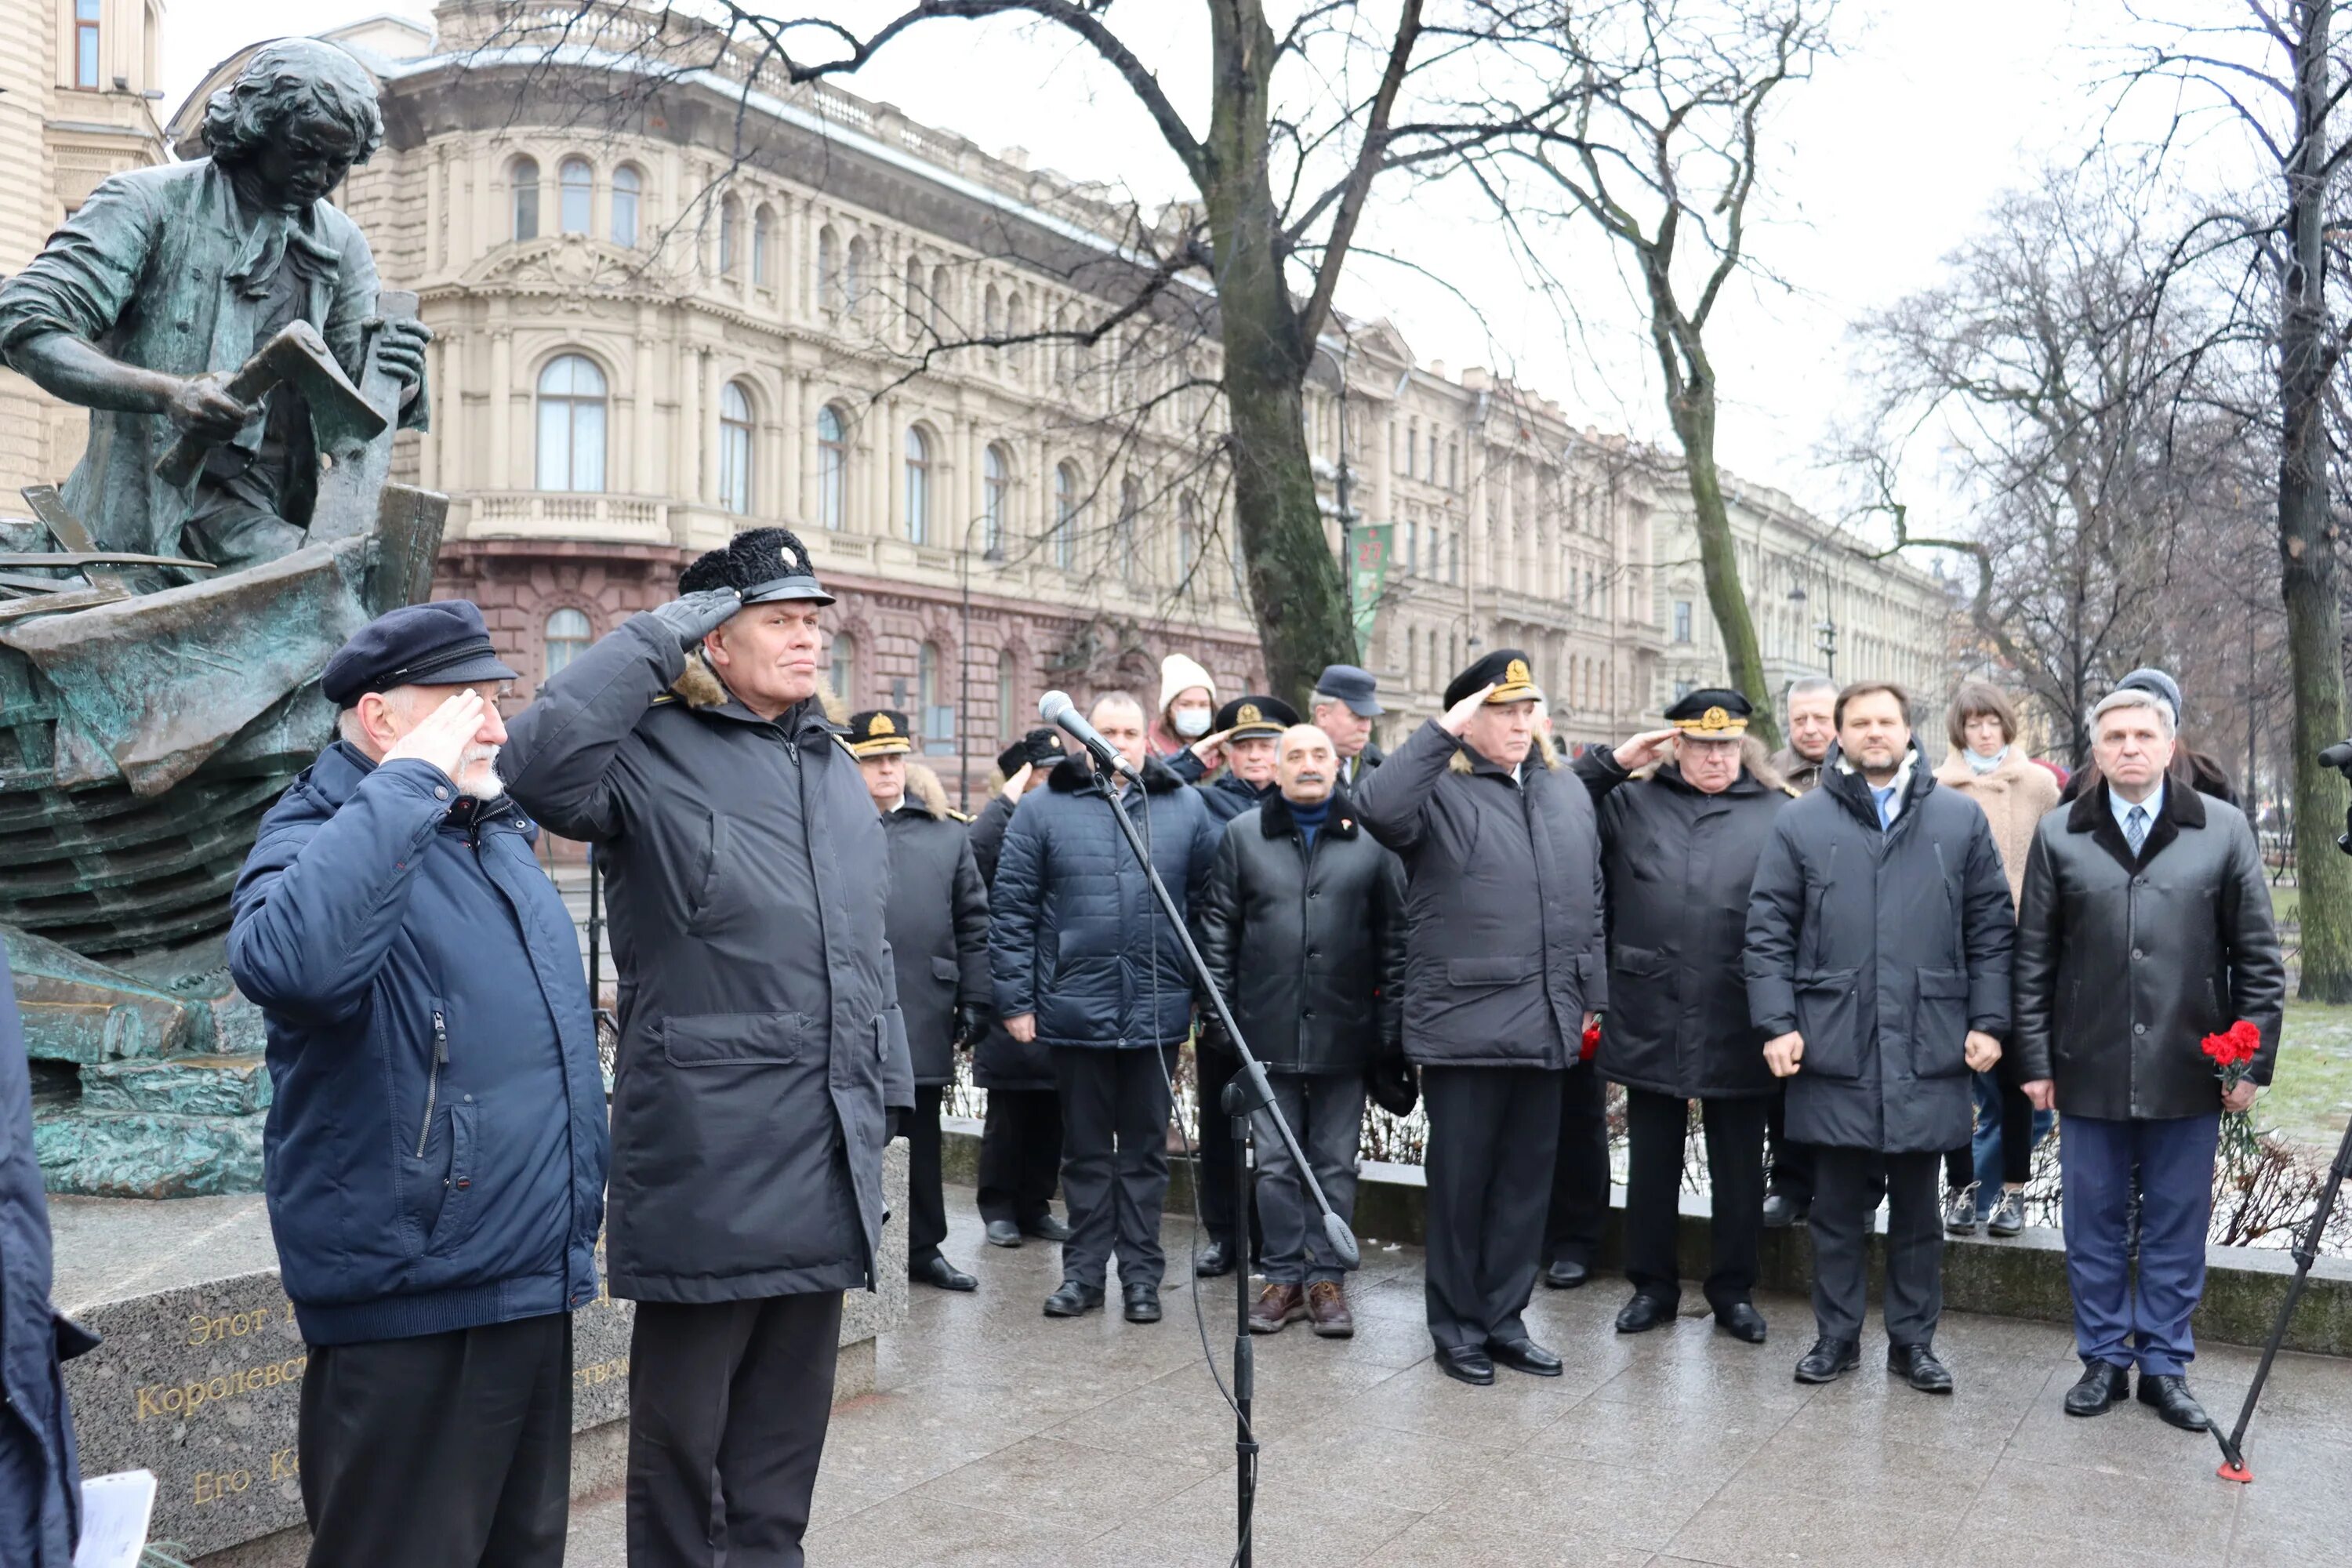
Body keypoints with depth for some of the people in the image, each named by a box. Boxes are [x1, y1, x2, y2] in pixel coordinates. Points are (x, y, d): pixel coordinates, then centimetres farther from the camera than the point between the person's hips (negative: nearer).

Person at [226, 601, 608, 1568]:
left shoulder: (502, 837, 12)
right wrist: (409, 783, -29)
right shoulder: (322, 837, -12)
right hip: (411, 1310, -8)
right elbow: (289, 962, -38)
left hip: (534, 1291, 8)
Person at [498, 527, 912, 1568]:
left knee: (786, 1424, 17)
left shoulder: (836, 768, 16)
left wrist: (886, 1091, 16)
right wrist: (653, 640, -18)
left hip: (826, 1154, 7)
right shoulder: (652, 753, -6)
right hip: (708, 1149, -7)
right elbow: (537, 764, -29)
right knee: (684, 1418, 7)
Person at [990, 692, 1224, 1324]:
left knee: (1145, 1148, 10)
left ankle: (1141, 1275, 19)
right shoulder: (1043, 809, 1)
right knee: (1086, 1149, 11)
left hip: (1157, 1010, 1)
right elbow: (1012, 910, 0)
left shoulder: (1186, 807, 5)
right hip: (1075, 1008, -1)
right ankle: (1083, 1272, 21)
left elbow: (1209, 905, 9)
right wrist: (1015, 999, -4)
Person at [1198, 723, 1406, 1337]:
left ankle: (1327, 1278, 18)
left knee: (1335, 1163, 8)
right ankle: (1285, 1276, 18)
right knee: (1276, 1162, 7)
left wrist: (1390, 1021, -1)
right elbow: (1219, 927, 6)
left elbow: (1393, 935, 3)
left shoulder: (1371, 838, 2)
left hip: (1343, 1032, -1)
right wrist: (1218, 1011, 1)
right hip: (1267, 1032, 1)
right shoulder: (1243, 835, 6)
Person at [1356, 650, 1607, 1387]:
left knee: (1527, 1180, 13)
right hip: (1464, 1023, -6)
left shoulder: (1568, 793, 15)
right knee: (1460, 1180, 5)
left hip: (1546, 1024, 6)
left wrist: (1589, 996, 15)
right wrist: (1441, 734, -22)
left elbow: (1590, 901, 18)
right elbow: (1376, 807, -27)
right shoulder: (1438, 788, -5)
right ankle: (1457, 1327, 19)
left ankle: (1504, 1318, 26)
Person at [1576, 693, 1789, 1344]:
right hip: (1650, 1020, 1)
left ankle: (1734, 1289, 28)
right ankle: (1652, 1285, 29)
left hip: (1738, 1026, -1)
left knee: (1739, 1169, 12)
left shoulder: (1778, 813, 0)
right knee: (1651, 1164, 13)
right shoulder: (1630, 802, 6)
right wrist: (1610, 763, -6)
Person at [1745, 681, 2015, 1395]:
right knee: (1839, 1205, 8)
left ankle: (1913, 1340, 23)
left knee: (1918, 1207, 11)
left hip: (1928, 1051, 1)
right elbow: (1768, 931, 2)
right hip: (1834, 1049, -1)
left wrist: (1988, 1021, 0)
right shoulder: (1802, 822, 3)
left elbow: (1992, 929, 7)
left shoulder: (1960, 819, 7)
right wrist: (1777, 1024, -6)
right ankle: (1836, 1335, 21)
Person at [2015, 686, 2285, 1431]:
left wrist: (2255, 1058, -1)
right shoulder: (2059, 836, 2)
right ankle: (2104, 1359, 23)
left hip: (2188, 1074, 0)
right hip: (2089, 1072, 0)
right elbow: (2034, 960, 4)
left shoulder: (2225, 830, 1)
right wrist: (2036, 1060, 1)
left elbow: (2257, 956, 3)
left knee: (2176, 1231, 9)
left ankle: (2164, 1365, 23)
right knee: (2094, 1229, 9)